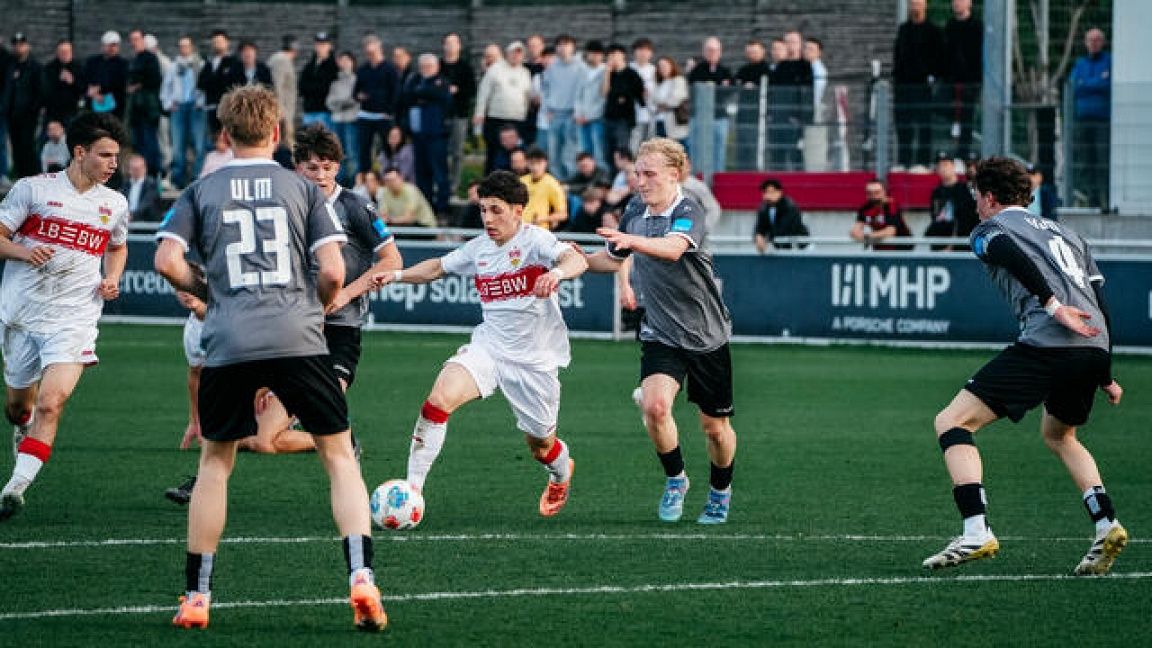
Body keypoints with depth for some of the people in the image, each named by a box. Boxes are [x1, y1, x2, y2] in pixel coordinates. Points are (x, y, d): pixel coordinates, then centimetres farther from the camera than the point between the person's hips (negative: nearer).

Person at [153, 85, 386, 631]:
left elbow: (167, 261, 0)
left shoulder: (201, 192, 10)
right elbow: (332, 271, 0)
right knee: (339, 454, 7)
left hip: (228, 343, 1)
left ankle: (196, 596, 15)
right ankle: (361, 578, -10)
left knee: (215, 461, 15)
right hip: (298, 338, -1)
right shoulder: (303, 190, 8)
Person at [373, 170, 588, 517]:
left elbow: (576, 260, -31)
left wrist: (557, 272, -54)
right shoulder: (479, 249, 4)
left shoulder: (535, 240, -13)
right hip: (488, 347, 4)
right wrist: (397, 275, 5)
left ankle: (562, 473, 49)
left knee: (541, 447, 10)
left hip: (535, 361, -4)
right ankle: (411, 489, -20)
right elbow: (438, 267, 20)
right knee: (439, 398, -23)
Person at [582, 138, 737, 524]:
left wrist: (632, 240, -60)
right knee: (654, 405, -23)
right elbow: (615, 258, 20)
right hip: (660, 334, 4)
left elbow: (673, 248, -43)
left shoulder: (688, 212, -19)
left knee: (715, 426, 8)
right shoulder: (635, 213, 1)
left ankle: (720, 493, 35)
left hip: (706, 335, -3)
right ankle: (675, 479, 0)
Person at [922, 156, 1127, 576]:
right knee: (1058, 435, 34)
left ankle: (976, 532, -19)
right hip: (1095, 348, 7)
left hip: (1046, 341, -7)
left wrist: (1053, 306, -20)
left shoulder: (989, 230, 12)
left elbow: (1014, 256, -13)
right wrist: (1105, 377, 30)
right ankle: (1106, 523, 15)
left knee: (952, 422, -2)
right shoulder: (1066, 234, 31)